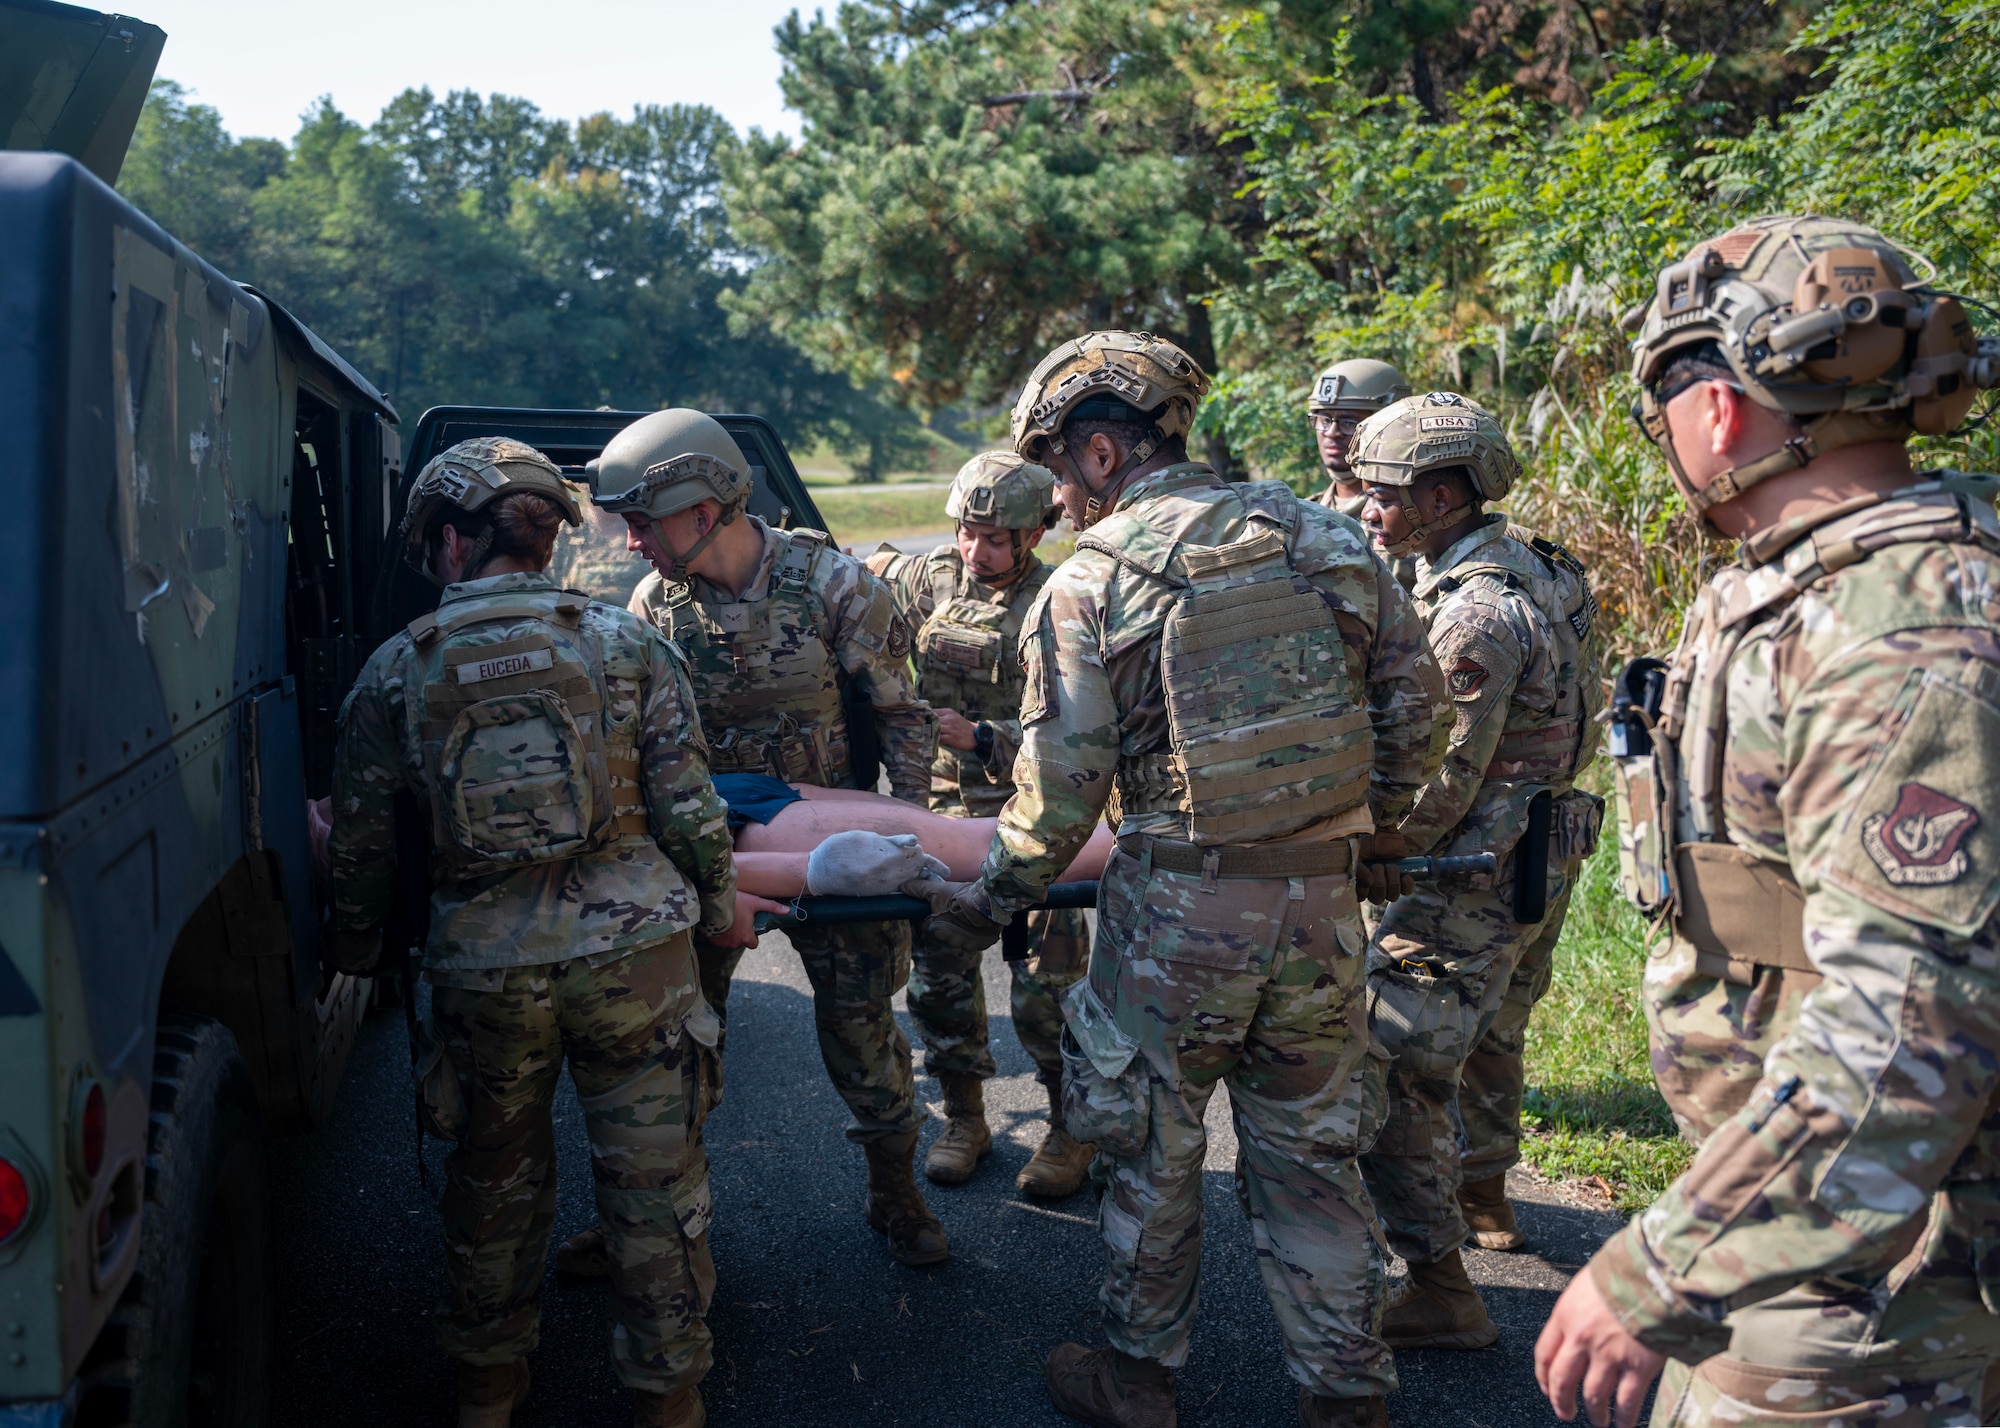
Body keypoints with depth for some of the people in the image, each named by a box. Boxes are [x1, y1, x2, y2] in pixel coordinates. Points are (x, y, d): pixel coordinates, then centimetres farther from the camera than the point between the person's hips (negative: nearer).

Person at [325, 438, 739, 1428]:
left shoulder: (396, 670, 1)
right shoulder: (625, 643, 0)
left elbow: (359, 838, 7)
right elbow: (684, 800, -1)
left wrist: (355, 940, 25)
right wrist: (716, 890, 15)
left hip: (484, 966, 1)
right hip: (633, 947, -1)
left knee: (494, 1174, 21)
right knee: (653, 1178, 12)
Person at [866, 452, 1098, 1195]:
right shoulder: (929, 580, 5)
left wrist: (982, 738, -20)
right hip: (945, 807, 4)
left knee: (1047, 983, -2)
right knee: (938, 969, 8)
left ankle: (1071, 1129, 18)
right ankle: (963, 1117, 27)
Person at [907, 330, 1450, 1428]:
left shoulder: (1089, 586, -8)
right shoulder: (1326, 538, 3)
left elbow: (1060, 788, -8)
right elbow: (1414, 700, 8)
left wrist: (988, 903, 5)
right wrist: (1361, 824, 21)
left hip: (1177, 907, -4)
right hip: (1324, 899, 4)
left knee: (1148, 1146, 15)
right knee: (1309, 1147, 17)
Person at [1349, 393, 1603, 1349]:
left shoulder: (1475, 613, -24)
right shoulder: (1532, 567, 8)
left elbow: (1435, 793, -25)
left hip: (1475, 877, -11)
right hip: (1541, 860, 11)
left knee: (1393, 1070, -6)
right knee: (1486, 1030, 27)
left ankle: (1439, 1290, -1)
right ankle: (1485, 1197, 47)